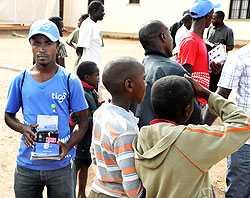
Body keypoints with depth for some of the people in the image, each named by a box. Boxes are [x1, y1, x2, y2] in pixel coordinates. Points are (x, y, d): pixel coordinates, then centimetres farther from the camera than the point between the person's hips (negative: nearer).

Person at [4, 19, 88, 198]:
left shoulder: (70, 82, -6)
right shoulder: (20, 81, -1)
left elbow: (83, 121, -1)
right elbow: (9, 116, 11)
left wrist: (68, 146, -17)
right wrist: (23, 128, -11)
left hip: (61, 166, -1)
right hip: (26, 165, 2)